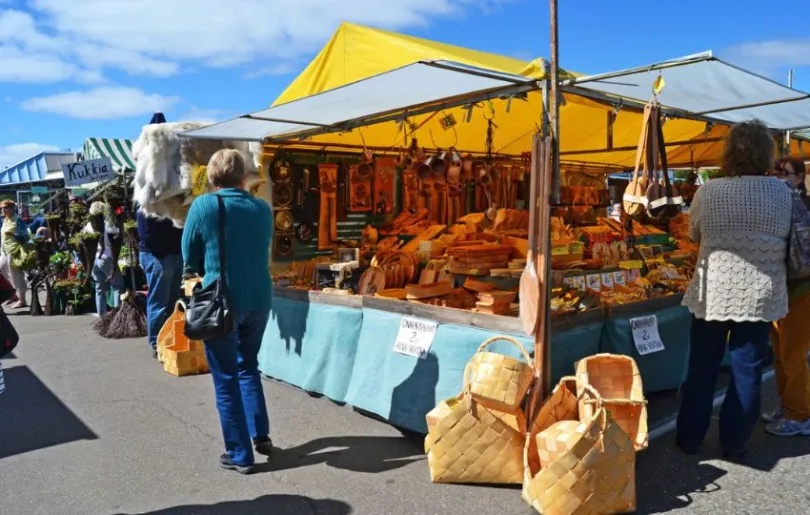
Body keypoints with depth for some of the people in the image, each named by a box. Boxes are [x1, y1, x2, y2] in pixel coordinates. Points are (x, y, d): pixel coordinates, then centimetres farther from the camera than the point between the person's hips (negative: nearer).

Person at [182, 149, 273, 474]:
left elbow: (189, 258, 1)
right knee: (248, 367, 24)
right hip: (259, 301, 4)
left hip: (221, 302, -4)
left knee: (226, 379, 8)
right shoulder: (263, 209, 2)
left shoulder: (203, 206, -8)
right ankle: (261, 435, 26)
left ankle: (240, 455, 16)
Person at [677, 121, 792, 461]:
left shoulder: (707, 192, -7)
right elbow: (788, 241, 9)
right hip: (759, 295, 1)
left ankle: (689, 437, 23)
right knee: (747, 371, 11)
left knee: (702, 367, 12)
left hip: (714, 292, 0)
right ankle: (734, 444, 22)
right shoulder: (782, 192, -4)